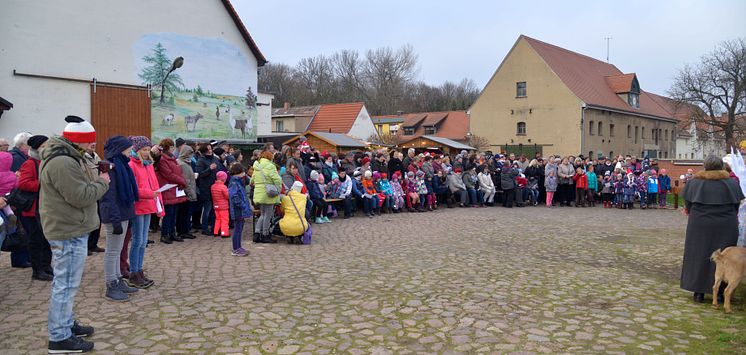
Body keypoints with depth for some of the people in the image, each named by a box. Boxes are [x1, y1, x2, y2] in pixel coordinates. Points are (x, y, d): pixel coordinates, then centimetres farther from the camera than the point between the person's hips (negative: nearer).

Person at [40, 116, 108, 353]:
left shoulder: (64, 157, 12)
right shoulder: (62, 163, -23)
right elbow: (82, 196, -24)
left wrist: (95, 181, 4)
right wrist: (102, 182, -10)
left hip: (68, 229, 11)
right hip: (70, 232, -11)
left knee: (65, 282, 21)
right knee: (66, 285, -3)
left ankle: (66, 324, 35)